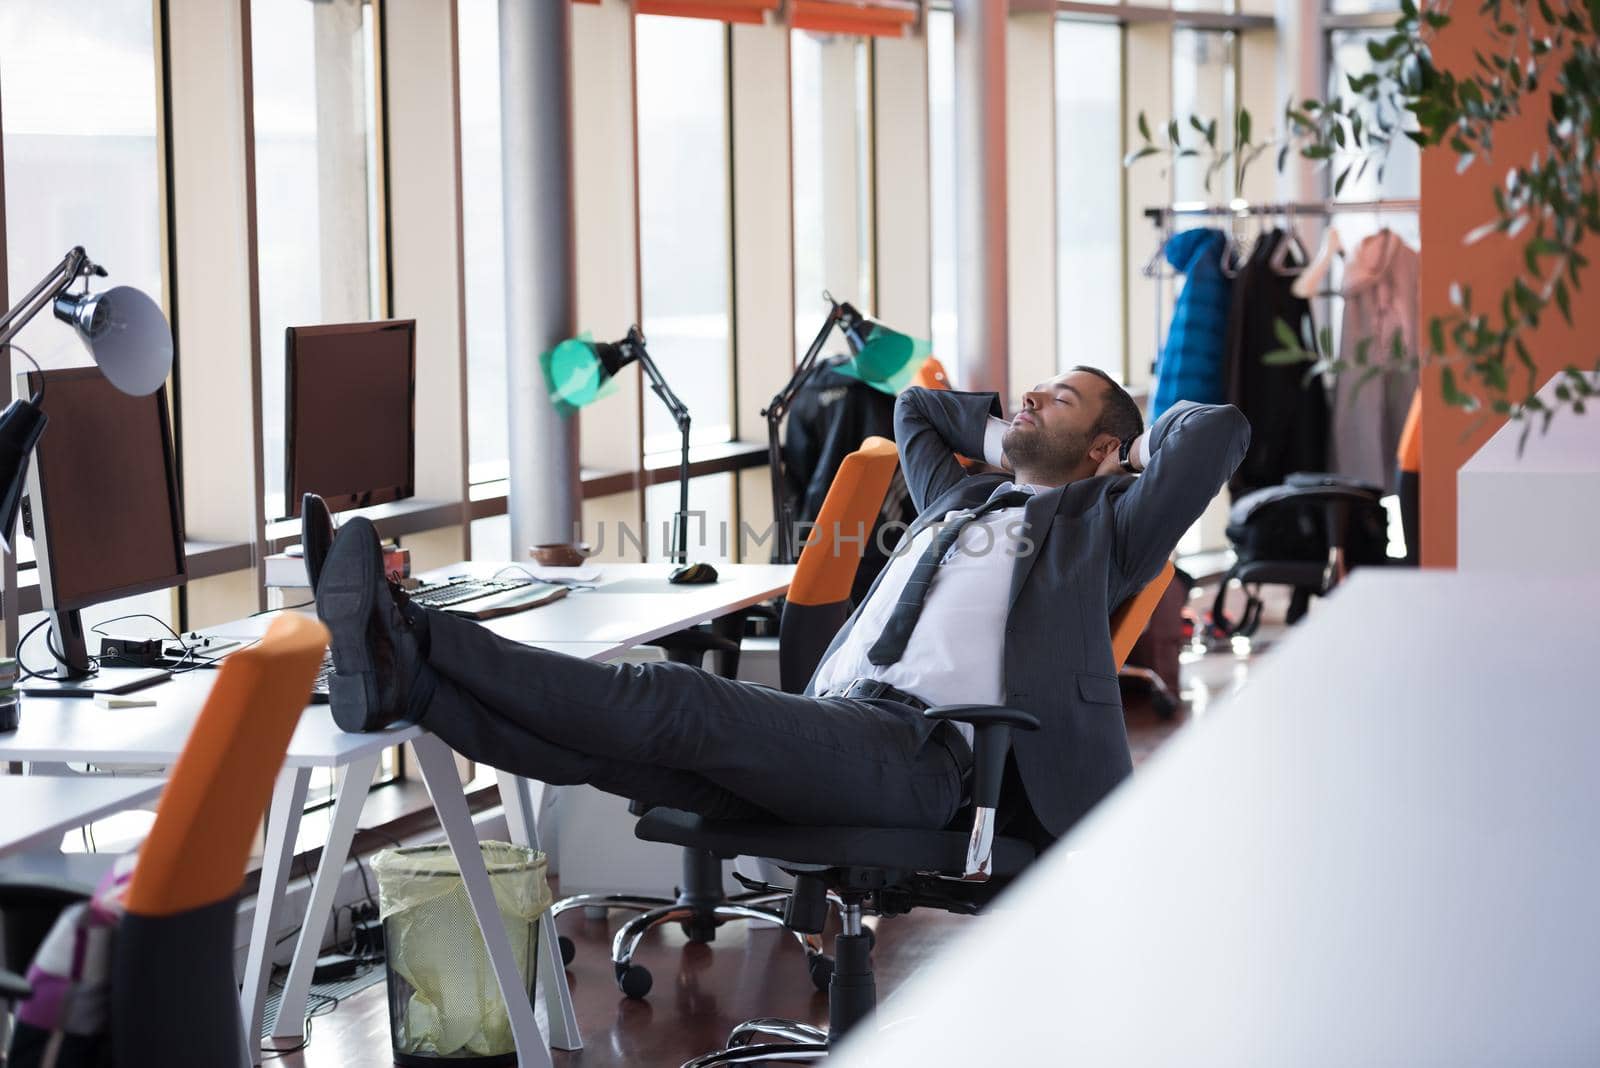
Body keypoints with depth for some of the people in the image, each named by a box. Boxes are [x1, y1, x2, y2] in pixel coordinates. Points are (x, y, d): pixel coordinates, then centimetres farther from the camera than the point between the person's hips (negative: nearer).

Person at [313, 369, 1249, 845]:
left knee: (676, 706, -27)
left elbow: (1221, 431, 1)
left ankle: (412, 634, -36)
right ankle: (404, 680, -37)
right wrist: (997, 432, 40)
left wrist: (1152, 439, 19)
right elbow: (917, 406, 51)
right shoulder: (963, 493, 34)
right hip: (827, 727, 7)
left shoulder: (1102, 523, 13)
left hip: (925, 757, -7)